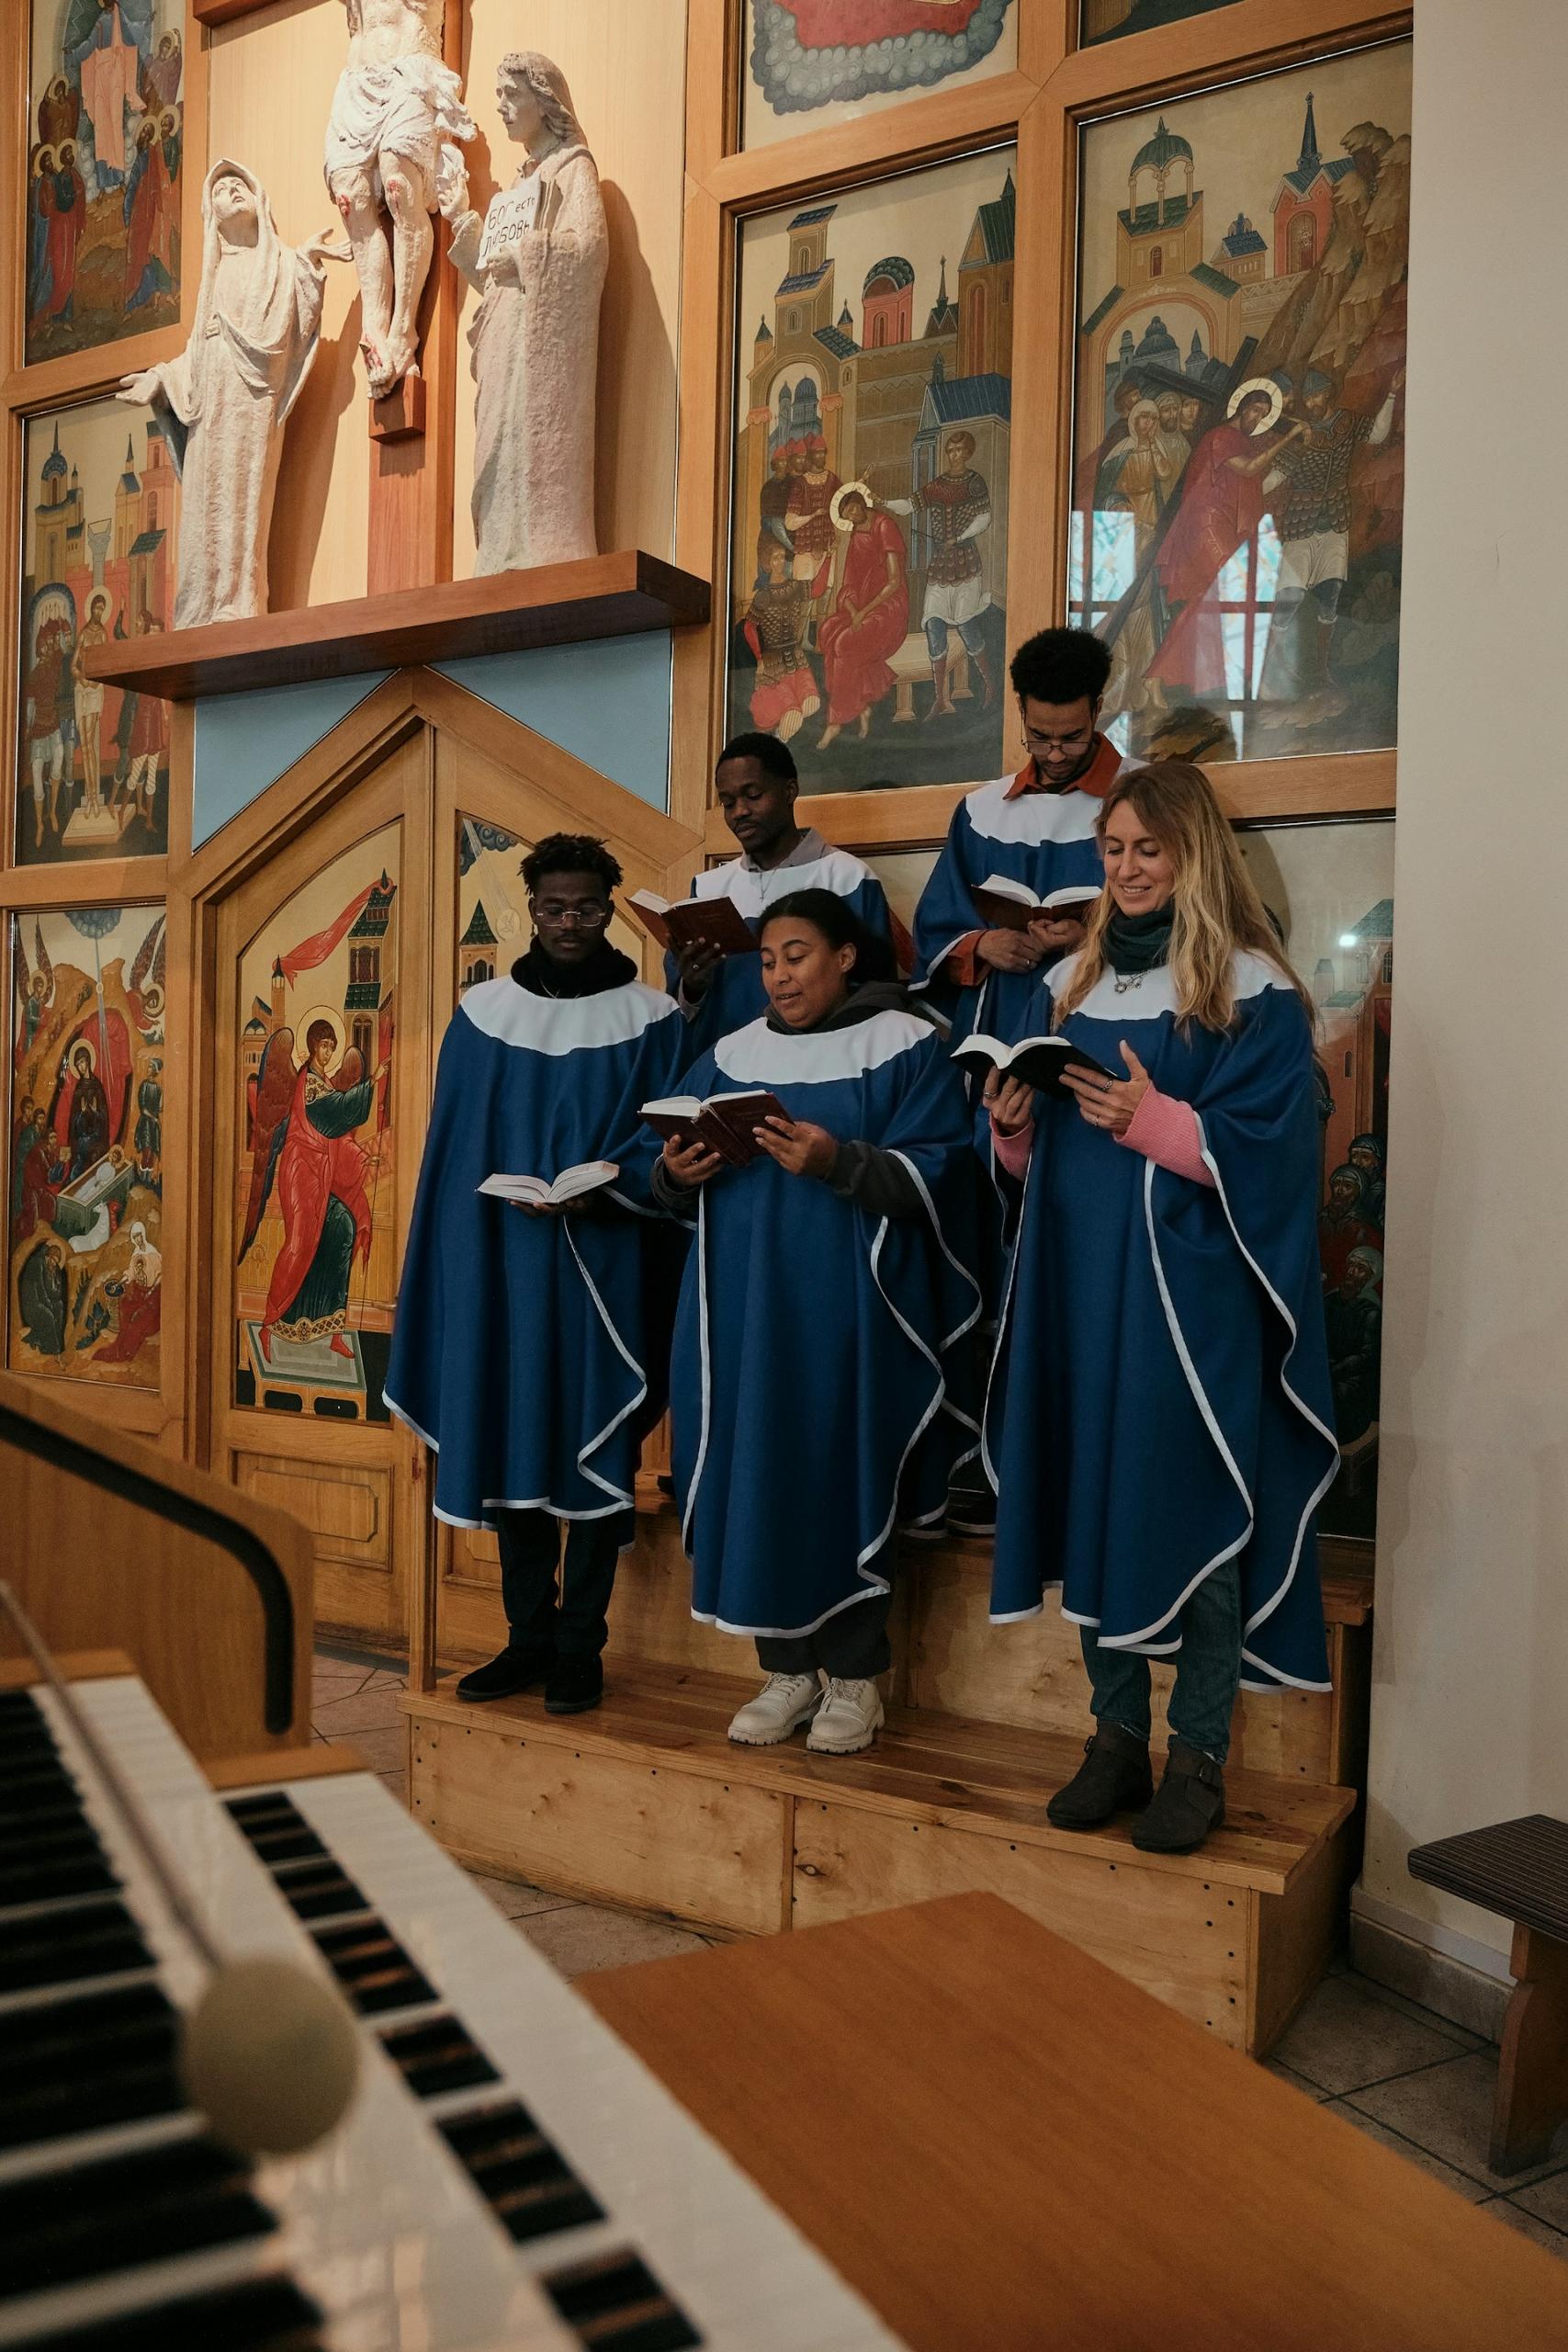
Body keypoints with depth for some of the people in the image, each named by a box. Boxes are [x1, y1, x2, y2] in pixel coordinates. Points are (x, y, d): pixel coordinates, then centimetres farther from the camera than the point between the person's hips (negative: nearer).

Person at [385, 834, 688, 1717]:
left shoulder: (653, 1021, 0)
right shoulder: (483, 1013, 8)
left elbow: (667, 1146, -3)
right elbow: (454, 1149, 8)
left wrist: (592, 1192, -19)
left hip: (604, 1268, -3)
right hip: (501, 1262, 3)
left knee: (594, 1449, 2)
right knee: (510, 1444, 7)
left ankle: (580, 1646, 13)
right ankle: (528, 1637, 19)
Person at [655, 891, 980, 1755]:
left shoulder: (906, 1047, 0)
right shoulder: (733, 1053, 14)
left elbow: (933, 1174, -10)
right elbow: (675, 1173, 13)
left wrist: (838, 1161, -24)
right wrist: (678, 1174, -10)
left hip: (849, 1307, -4)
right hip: (745, 1304, 4)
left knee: (844, 1478, -1)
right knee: (755, 1475, 4)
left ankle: (853, 1678, 15)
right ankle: (787, 1669, 18)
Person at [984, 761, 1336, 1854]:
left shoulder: (1252, 990, -4)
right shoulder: (1070, 984, 14)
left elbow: (1264, 1150, -11)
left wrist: (1158, 1123, -23)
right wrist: (1013, 1124, -5)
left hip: (1195, 1292, -5)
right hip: (1084, 1284, 5)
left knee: (1196, 1507, -1)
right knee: (1096, 1498, 8)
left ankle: (1201, 1755, 14)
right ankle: (1117, 1738, 22)